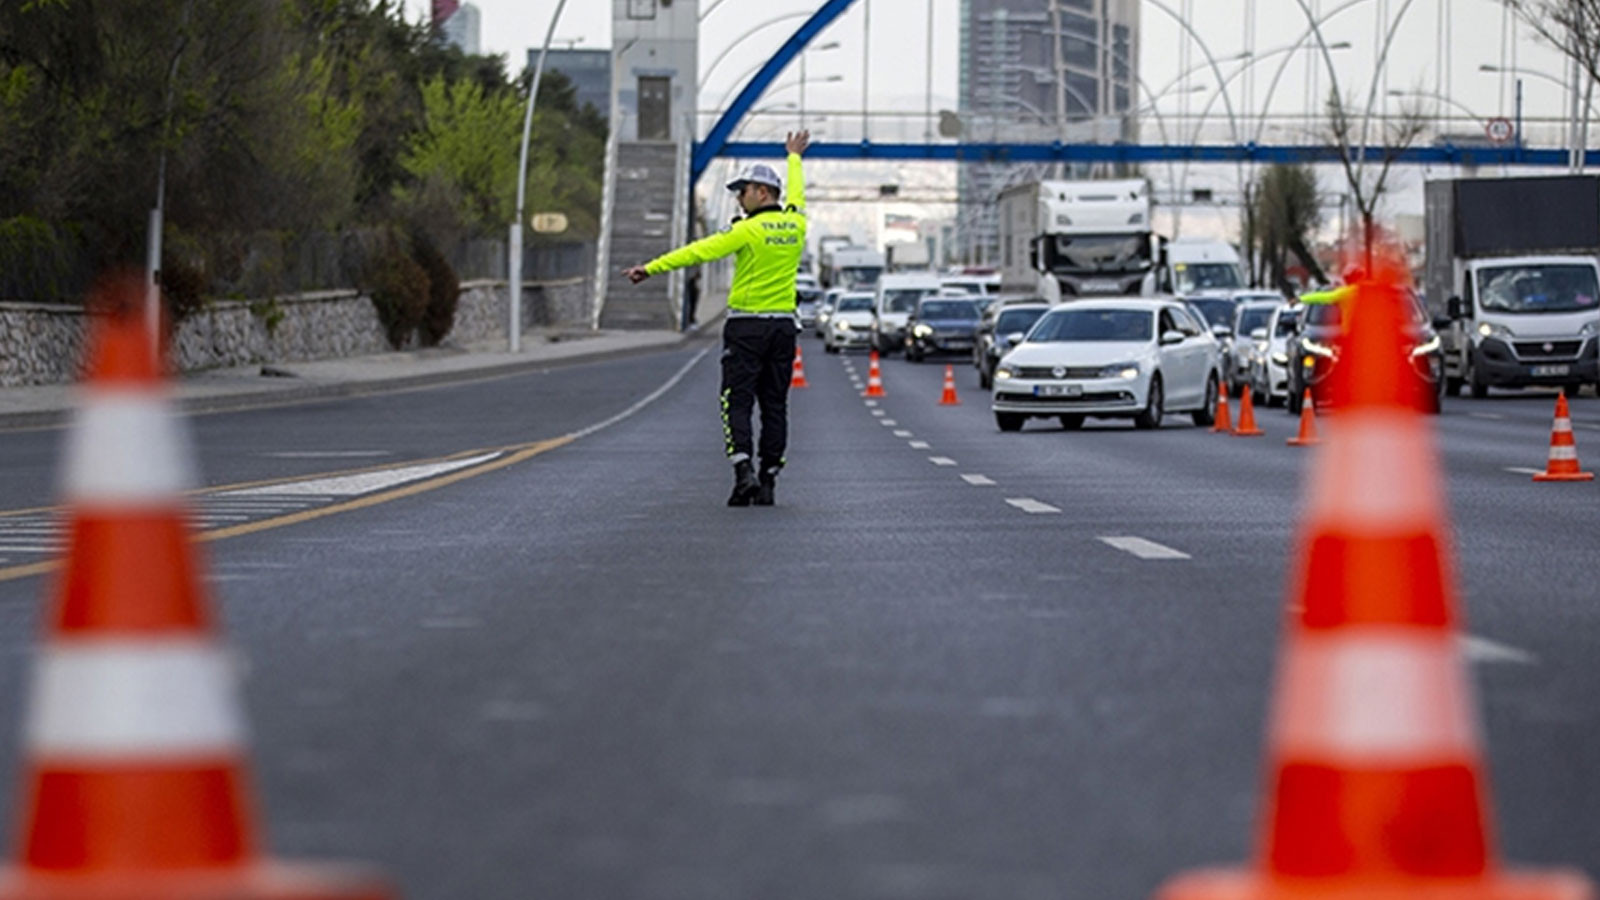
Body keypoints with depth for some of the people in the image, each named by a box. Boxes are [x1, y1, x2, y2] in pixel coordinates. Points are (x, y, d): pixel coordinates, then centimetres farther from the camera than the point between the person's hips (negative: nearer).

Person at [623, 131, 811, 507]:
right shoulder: (795, 225, 5)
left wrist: (652, 268, -21)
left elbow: (700, 251, -19)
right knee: (774, 405, 7)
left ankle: (744, 471, -20)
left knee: (737, 403, -3)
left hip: (747, 326, -6)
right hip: (784, 326, 6)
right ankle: (768, 481, 7)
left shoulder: (750, 229, -13)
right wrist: (795, 158, 48)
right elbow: (795, 196, 28)